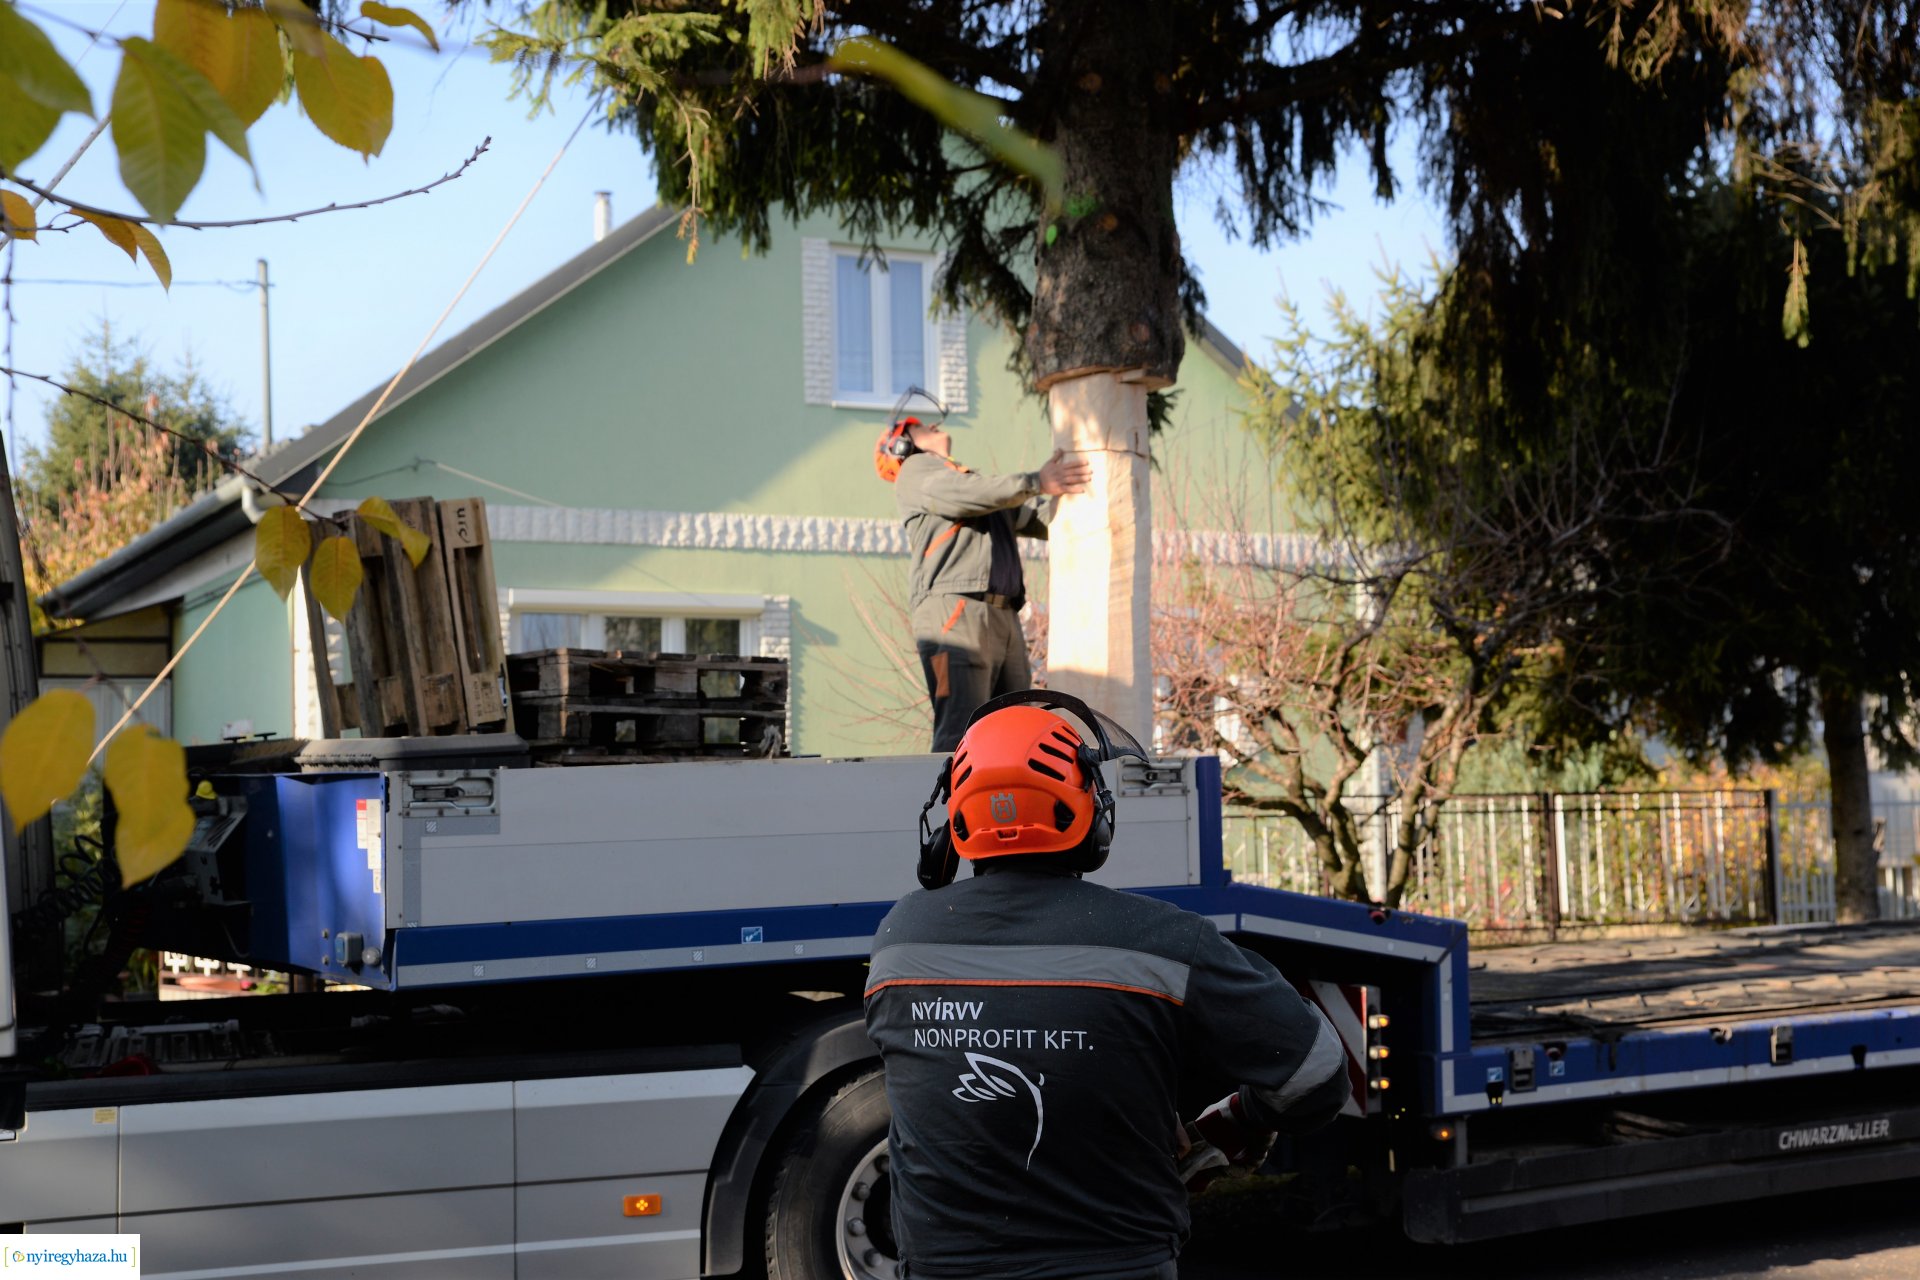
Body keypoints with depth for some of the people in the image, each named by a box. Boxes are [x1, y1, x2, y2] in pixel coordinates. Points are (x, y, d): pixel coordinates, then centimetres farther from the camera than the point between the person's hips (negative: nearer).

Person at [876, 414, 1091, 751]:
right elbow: (969, 495, -9)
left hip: (1004, 621, 8)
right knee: (961, 736, -19)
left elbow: (1046, 519, 23)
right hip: (954, 613, -8)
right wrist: (1036, 482, -12)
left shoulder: (981, 482, 33)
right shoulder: (916, 470, 11)